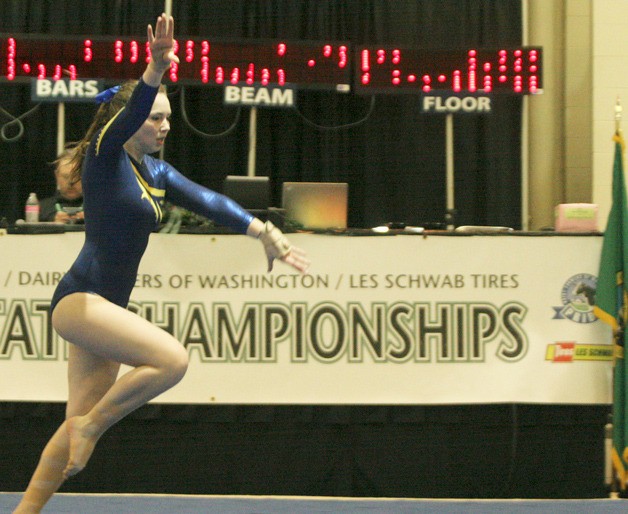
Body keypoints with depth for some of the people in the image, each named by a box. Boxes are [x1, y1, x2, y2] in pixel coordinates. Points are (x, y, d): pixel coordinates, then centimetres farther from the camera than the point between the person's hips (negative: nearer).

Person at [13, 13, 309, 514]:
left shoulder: (155, 171, 15)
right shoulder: (105, 156, -8)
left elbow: (207, 201, 14)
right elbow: (129, 113, -27)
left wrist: (262, 230, 4)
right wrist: (156, 71, -45)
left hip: (105, 306, 9)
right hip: (79, 298, -9)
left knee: (78, 426, 8)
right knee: (172, 358, -24)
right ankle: (90, 425, -9)